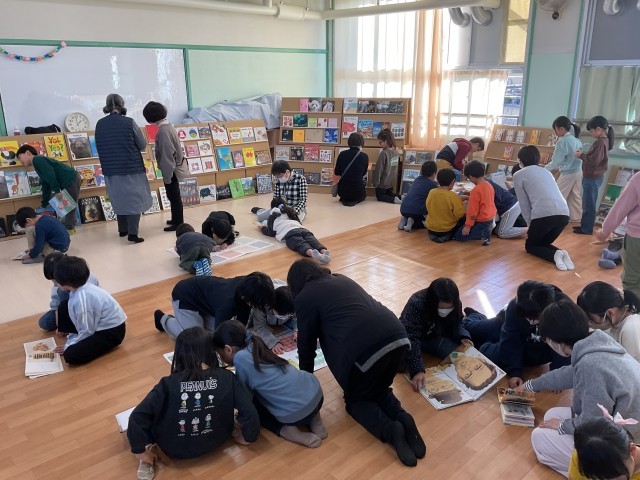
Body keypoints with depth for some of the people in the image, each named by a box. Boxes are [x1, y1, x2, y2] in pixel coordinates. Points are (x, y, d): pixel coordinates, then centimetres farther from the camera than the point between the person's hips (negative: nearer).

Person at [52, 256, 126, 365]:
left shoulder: (82, 300, -30)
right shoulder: (80, 287, -5)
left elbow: (87, 331, -21)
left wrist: (69, 345, -8)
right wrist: (71, 338, 9)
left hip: (111, 332, -9)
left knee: (71, 355, -24)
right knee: (63, 308, 8)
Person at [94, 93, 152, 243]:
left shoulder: (100, 124, 1)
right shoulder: (128, 122, -11)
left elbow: (99, 147, 11)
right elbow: (143, 145, -3)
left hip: (110, 169, 4)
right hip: (131, 167, -4)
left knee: (119, 199, 18)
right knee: (133, 199, 3)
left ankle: (123, 230, 27)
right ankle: (132, 233, -4)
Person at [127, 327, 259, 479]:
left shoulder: (169, 384, -21)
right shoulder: (228, 378, -18)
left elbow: (137, 417, -23)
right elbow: (250, 414, -16)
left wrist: (142, 452, -10)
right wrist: (249, 438, 3)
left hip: (175, 450, -3)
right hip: (216, 442, 3)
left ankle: (149, 454, 2)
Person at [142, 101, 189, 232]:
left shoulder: (163, 130, -22)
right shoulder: (167, 126, 7)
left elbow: (167, 154, -23)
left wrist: (167, 175, -19)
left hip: (171, 169, -9)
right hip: (174, 167, 9)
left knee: (173, 196, 0)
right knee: (173, 196, 18)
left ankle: (178, 223, 8)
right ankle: (176, 219, 30)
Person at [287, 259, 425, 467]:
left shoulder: (304, 297, 7)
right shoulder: (342, 279, 27)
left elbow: (306, 341, 14)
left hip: (366, 349, -7)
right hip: (398, 337, 7)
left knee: (356, 400, 18)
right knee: (379, 390, 28)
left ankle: (390, 429, -6)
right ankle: (402, 418, 2)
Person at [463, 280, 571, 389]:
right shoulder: (515, 307, -33)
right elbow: (511, 342, -27)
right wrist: (515, 372, -33)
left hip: (540, 348, -1)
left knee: (491, 354, -20)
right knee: (467, 328, 9)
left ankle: (484, 346, 16)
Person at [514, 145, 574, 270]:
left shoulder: (518, 175, 11)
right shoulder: (547, 172, 28)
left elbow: (524, 203, 7)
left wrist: (530, 224, 15)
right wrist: (532, 226, 35)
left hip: (543, 214, -6)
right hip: (564, 214, 6)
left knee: (530, 245, 19)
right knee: (543, 243, 27)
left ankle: (554, 255, -10)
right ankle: (561, 253, -3)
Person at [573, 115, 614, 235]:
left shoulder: (600, 142, -20)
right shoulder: (604, 140, 10)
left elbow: (594, 160, -25)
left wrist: (581, 155, -13)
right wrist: (584, 154, 4)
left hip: (592, 178, -10)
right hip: (595, 177, 10)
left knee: (589, 204, -1)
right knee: (588, 204, 17)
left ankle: (587, 229, 7)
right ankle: (585, 225, 26)